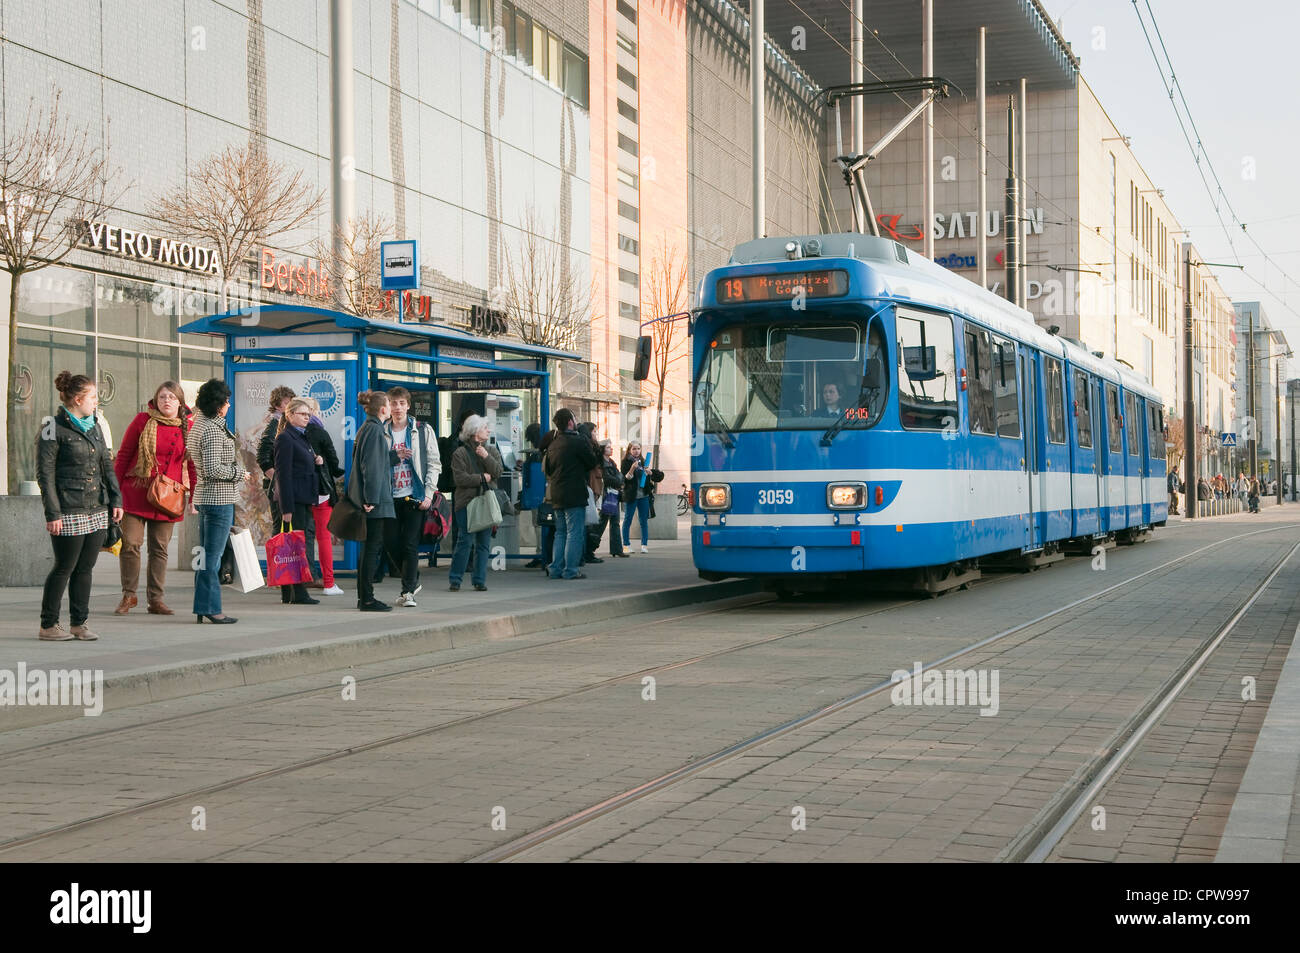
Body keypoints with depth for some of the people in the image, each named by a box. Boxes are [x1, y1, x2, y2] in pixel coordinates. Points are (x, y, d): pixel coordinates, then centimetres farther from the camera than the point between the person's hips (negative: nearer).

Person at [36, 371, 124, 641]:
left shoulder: (94, 428, 15)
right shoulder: (53, 429, -7)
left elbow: (107, 465, 18)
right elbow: (45, 474, -10)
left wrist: (116, 500, 8)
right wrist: (52, 514, -14)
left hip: (97, 511, 7)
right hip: (69, 513, -7)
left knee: (85, 568, 8)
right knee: (64, 568, -2)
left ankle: (79, 623, 16)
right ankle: (48, 625, 8)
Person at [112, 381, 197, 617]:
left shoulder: (189, 427, 5)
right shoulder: (143, 420, 0)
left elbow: (193, 465, 10)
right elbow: (123, 455, 4)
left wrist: (193, 498, 6)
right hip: (136, 492, -1)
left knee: (160, 548, 5)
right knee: (130, 543, -5)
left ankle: (155, 599, 12)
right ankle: (129, 595, 10)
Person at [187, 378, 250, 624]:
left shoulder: (199, 423, 12)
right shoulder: (212, 430, -17)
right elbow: (213, 469, -22)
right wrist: (240, 474, -9)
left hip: (204, 496, 10)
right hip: (219, 498, -10)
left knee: (206, 554, 13)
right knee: (212, 555, -6)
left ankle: (203, 608, 18)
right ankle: (209, 608, -3)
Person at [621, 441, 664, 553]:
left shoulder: (643, 461, 14)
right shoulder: (626, 462, -1)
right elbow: (625, 479, -9)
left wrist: (650, 473, -1)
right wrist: (632, 469, -23)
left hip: (644, 495, 5)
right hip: (631, 496, -5)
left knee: (644, 520, 4)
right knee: (628, 519, -1)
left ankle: (644, 544, 7)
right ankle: (626, 544, 5)